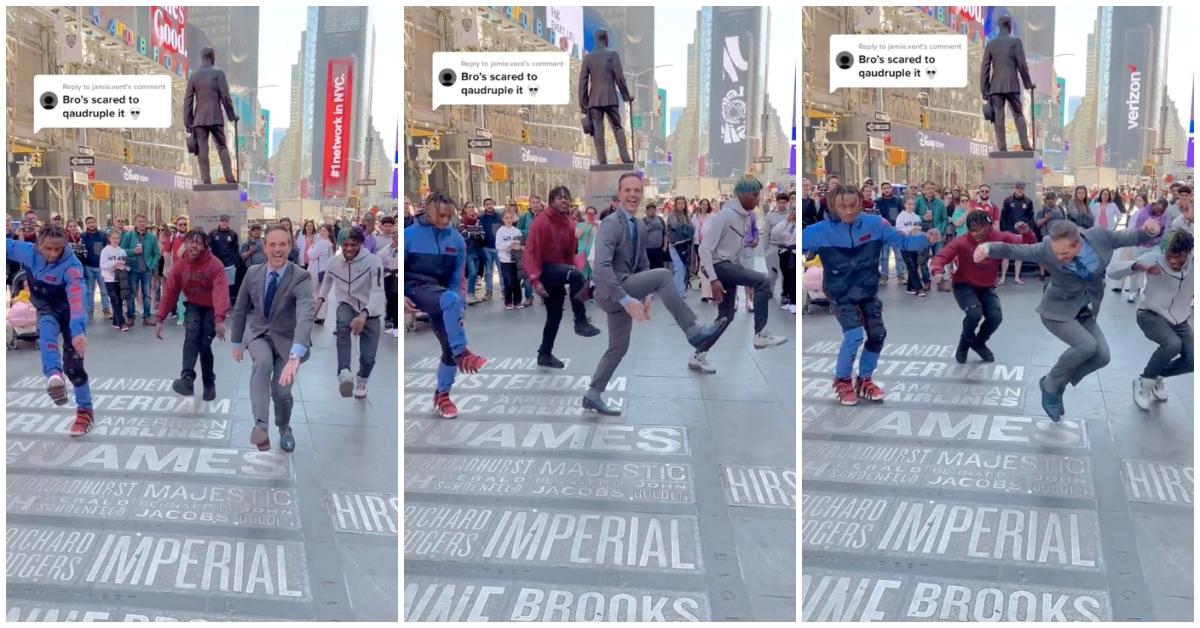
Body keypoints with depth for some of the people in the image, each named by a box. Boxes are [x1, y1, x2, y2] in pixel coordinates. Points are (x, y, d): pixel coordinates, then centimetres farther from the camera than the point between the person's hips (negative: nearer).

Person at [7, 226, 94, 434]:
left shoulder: (71, 265, -32)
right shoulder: (28, 252, -18)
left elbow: (76, 298, -45)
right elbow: (7, 245, -4)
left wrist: (77, 329, -58)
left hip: (69, 312, -3)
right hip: (47, 310, 3)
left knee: (72, 364, -3)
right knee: (47, 328, -34)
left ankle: (85, 410, 14)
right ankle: (54, 376, -53)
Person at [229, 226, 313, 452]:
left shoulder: (300, 277, -25)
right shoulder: (253, 272, -11)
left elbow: (306, 315, -40)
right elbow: (240, 308, 5)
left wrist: (296, 356, -54)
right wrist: (236, 342, 11)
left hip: (286, 338, -1)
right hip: (258, 334, 1)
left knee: (281, 391, -3)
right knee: (262, 361, -32)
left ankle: (284, 429, 31)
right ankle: (260, 424, -35)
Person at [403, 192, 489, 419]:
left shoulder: (456, 239, 3)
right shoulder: (410, 234, -7)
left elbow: (456, 277, 7)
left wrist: (454, 310, -2)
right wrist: (402, 297, -17)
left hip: (439, 295, 5)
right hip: (414, 289, -4)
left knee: (449, 344, -4)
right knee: (451, 299, -35)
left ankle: (442, 394, 15)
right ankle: (462, 354, -31)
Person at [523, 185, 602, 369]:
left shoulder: (569, 226, 8)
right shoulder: (542, 222, -16)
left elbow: (569, 254, 15)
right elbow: (530, 253, -21)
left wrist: (575, 284, 9)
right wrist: (535, 279, -31)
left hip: (558, 272, 8)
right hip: (544, 270, -8)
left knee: (555, 315, 12)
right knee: (575, 275, -35)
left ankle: (545, 354, 27)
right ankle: (581, 321, -26)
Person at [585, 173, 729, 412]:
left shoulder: (640, 226, 11)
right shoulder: (611, 223, -18)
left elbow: (642, 264, 22)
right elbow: (601, 266, -29)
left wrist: (645, 295, 11)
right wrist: (626, 299, -32)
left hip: (624, 290, 9)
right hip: (611, 291, -9)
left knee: (619, 347, 13)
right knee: (663, 276, -25)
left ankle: (592, 395, 23)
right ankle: (694, 332, -24)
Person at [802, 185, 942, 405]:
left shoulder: (874, 224, -13)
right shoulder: (822, 231, -19)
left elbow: (903, 241, -9)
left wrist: (926, 238, -26)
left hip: (868, 291, 4)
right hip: (842, 294, -4)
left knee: (877, 334, 2)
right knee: (854, 335, -20)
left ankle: (864, 380, 28)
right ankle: (842, 380, 7)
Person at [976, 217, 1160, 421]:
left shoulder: (1099, 236, -19)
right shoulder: (1047, 249, -26)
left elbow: (1131, 238, -4)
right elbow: (1014, 250, -24)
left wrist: (1149, 232, -24)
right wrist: (988, 248, -42)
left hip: (1084, 311, 5)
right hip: (1057, 311, -5)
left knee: (1102, 355, -6)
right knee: (1086, 346, -25)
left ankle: (1058, 383, 16)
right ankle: (1050, 384, -2)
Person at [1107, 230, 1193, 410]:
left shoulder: (1193, 265, -14)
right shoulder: (1154, 258, -21)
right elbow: (1113, 270, -25)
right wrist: (1138, 266, -42)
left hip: (1180, 321, 4)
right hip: (1151, 315, -4)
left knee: (1192, 360, -14)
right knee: (1173, 344, -32)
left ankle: (1158, 376, 18)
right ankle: (1144, 382, -7)